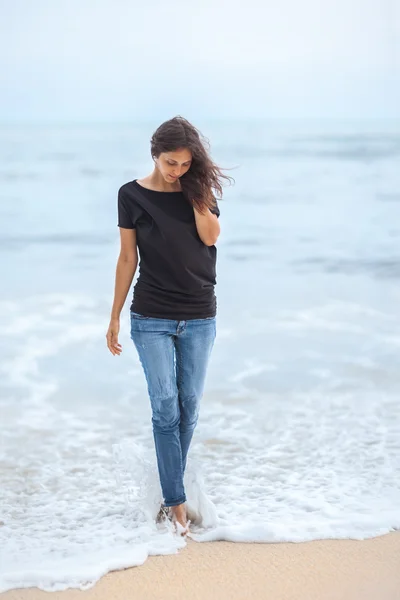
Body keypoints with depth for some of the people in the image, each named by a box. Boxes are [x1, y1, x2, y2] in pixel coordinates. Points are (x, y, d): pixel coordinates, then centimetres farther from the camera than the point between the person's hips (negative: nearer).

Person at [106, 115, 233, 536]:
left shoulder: (199, 190, 3)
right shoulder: (133, 195, -3)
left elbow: (210, 236, -13)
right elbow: (127, 258, 1)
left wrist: (194, 193, -12)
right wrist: (114, 318, 3)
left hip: (199, 318, 2)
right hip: (152, 319, -2)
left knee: (189, 405, 7)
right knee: (166, 407, -4)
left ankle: (172, 482, 22)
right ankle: (176, 501, 1)